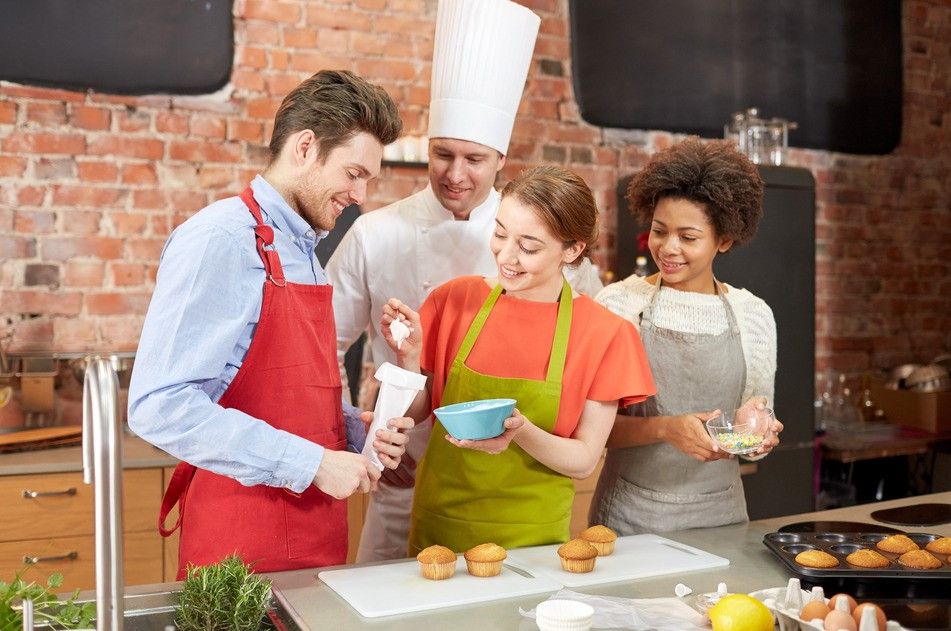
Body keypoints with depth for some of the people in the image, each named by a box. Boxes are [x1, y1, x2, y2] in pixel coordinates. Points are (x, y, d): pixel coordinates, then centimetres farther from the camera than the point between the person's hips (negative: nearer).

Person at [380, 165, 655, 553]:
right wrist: (409, 357, -17)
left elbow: (584, 461, -8)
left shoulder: (605, 335, -11)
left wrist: (521, 432, -26)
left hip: (531, 541, -1)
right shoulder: (455, 299, -6)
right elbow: (418, 412, 1)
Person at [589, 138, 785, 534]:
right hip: (630, 515, -2)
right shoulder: (619, 302, -8)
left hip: (720, 514, 3)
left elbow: (758, 423, 10)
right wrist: (665, 428, -23)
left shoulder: (754, 315, 1)